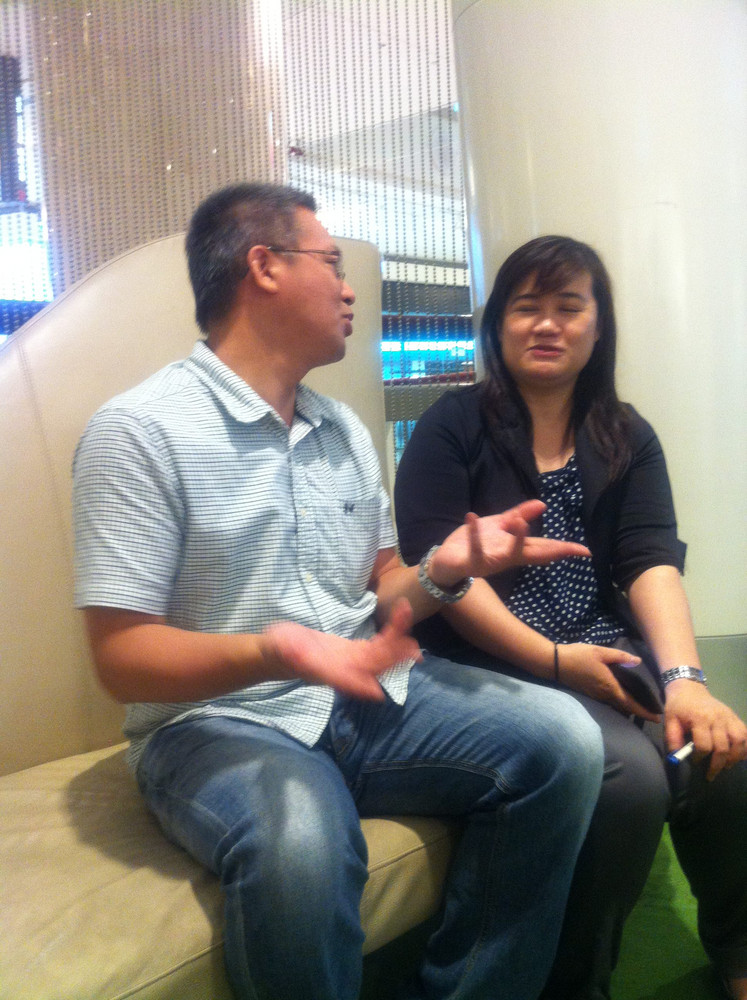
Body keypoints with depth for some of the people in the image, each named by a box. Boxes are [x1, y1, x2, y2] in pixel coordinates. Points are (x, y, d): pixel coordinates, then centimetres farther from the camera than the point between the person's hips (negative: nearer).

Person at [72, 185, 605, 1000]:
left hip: (368, 691, 7)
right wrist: (272, 652, -31)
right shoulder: (139, 430, -10)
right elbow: (122, 656, -13)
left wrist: (442, 572, -8)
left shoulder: (343, 428, 12)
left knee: (561, 737, -14)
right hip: (218, 716, -6)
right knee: (302, 847, -37)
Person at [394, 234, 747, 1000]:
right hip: (494, 668, -4)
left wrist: (683, 676, -19)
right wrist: (556, 660, -16)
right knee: (630, 777, -26)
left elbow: (654, 560, -2)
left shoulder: (626, 438, 12)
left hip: (609, 654, 5)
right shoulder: (452, 428, 0)